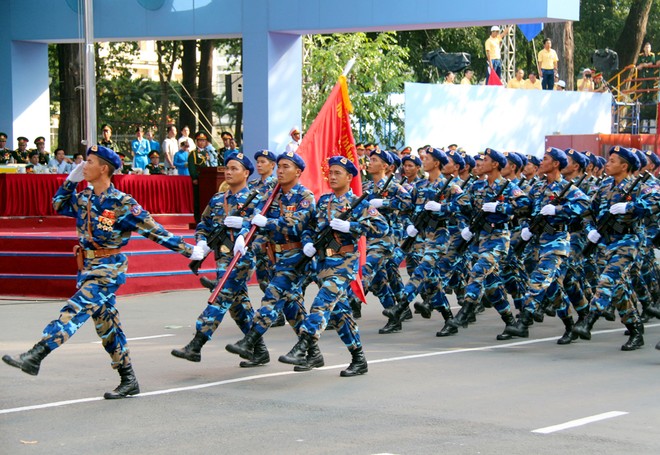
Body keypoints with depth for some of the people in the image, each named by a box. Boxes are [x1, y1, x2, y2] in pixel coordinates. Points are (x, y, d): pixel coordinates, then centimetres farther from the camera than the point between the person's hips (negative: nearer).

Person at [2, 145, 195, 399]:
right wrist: (71, 180, 12)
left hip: (108, 269, -8)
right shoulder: (83, 199, 7)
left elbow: (154, 230, -11)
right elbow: (58, 205, 26)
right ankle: (128, 381, 17)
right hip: (88, 267, 8)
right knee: (106, 323, 10)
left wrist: (189, 250, -11)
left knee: (75, 310, -20)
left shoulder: (122, 203, -14)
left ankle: (35, 356, -28)